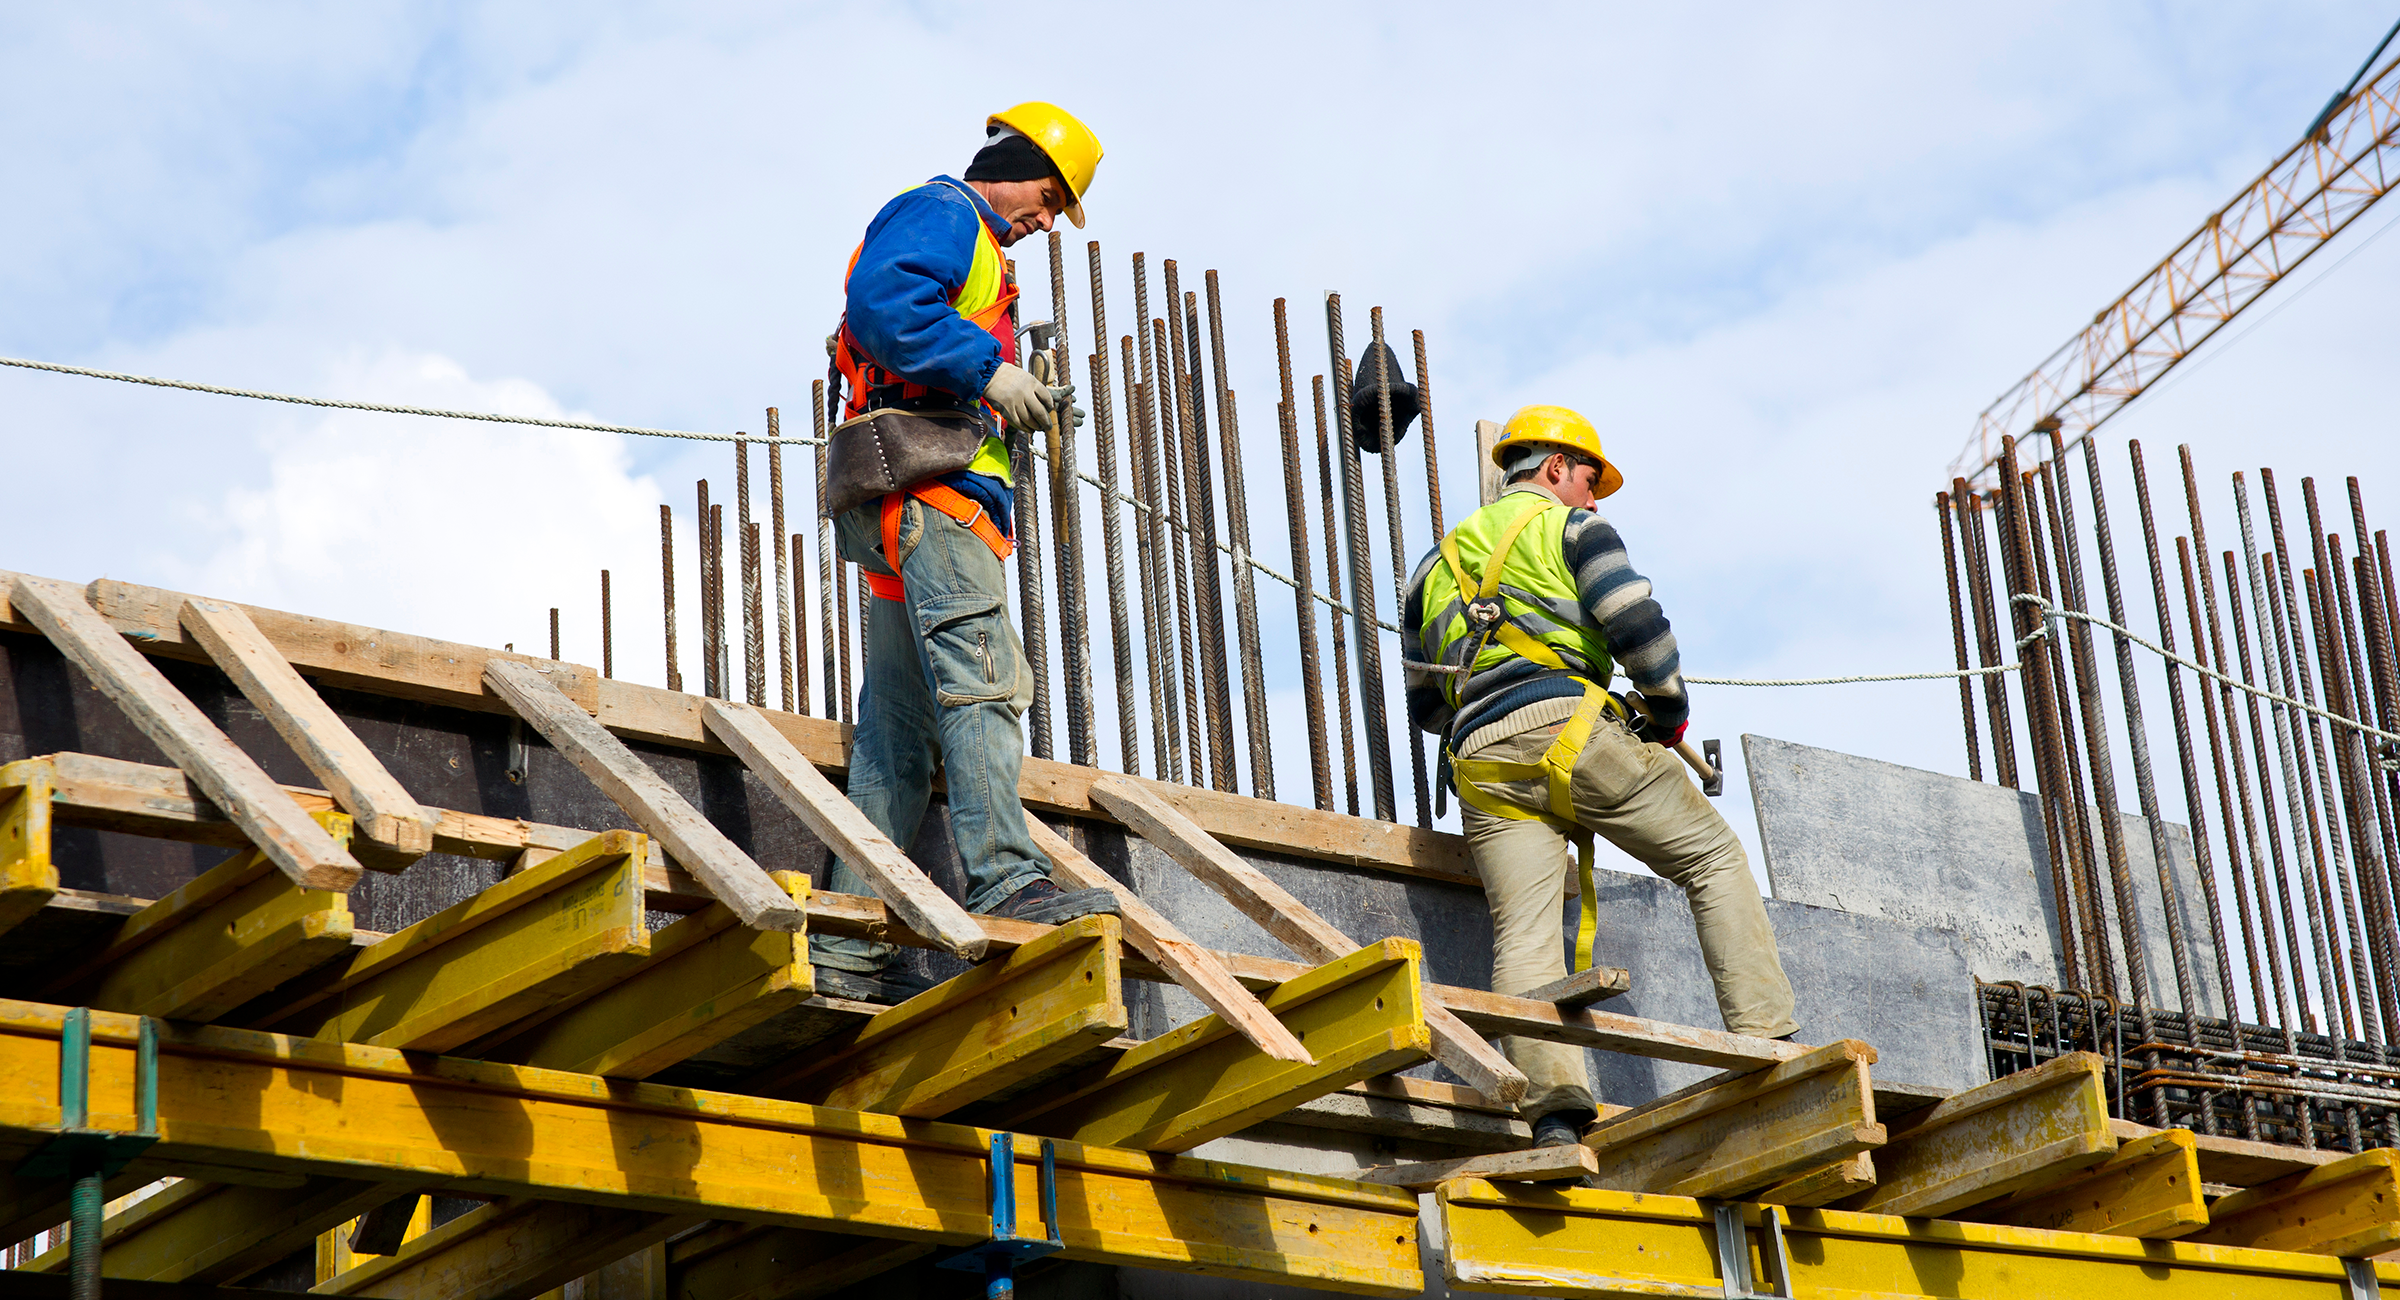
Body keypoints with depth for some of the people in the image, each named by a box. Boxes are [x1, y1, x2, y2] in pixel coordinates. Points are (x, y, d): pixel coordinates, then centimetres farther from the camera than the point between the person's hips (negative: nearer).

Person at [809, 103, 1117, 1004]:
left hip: (927, 506, 10)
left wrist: (1017, 409, 15)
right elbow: (881, 301, -17)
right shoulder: (940, 214, 2)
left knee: (899, 730, 3)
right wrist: (987, 371, -17)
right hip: (926, 483, -10)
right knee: (982, 680, -21)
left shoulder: (970, 247, 34)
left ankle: (849, 947, 0)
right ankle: (1007, 884, -32)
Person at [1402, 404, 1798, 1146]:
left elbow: (1424, 704, 30)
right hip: (1570, 728, -4)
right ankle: (1765, 1044, -4)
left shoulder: (1437, 564, 30)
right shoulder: (1570, 527, 11)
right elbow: (1636, 623, -5)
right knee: (1715, 860, 8)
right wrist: (1669, 711, 9)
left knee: (1523, 937, -7)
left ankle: (1552, 1110, -27)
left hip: (1481, 764, 5)